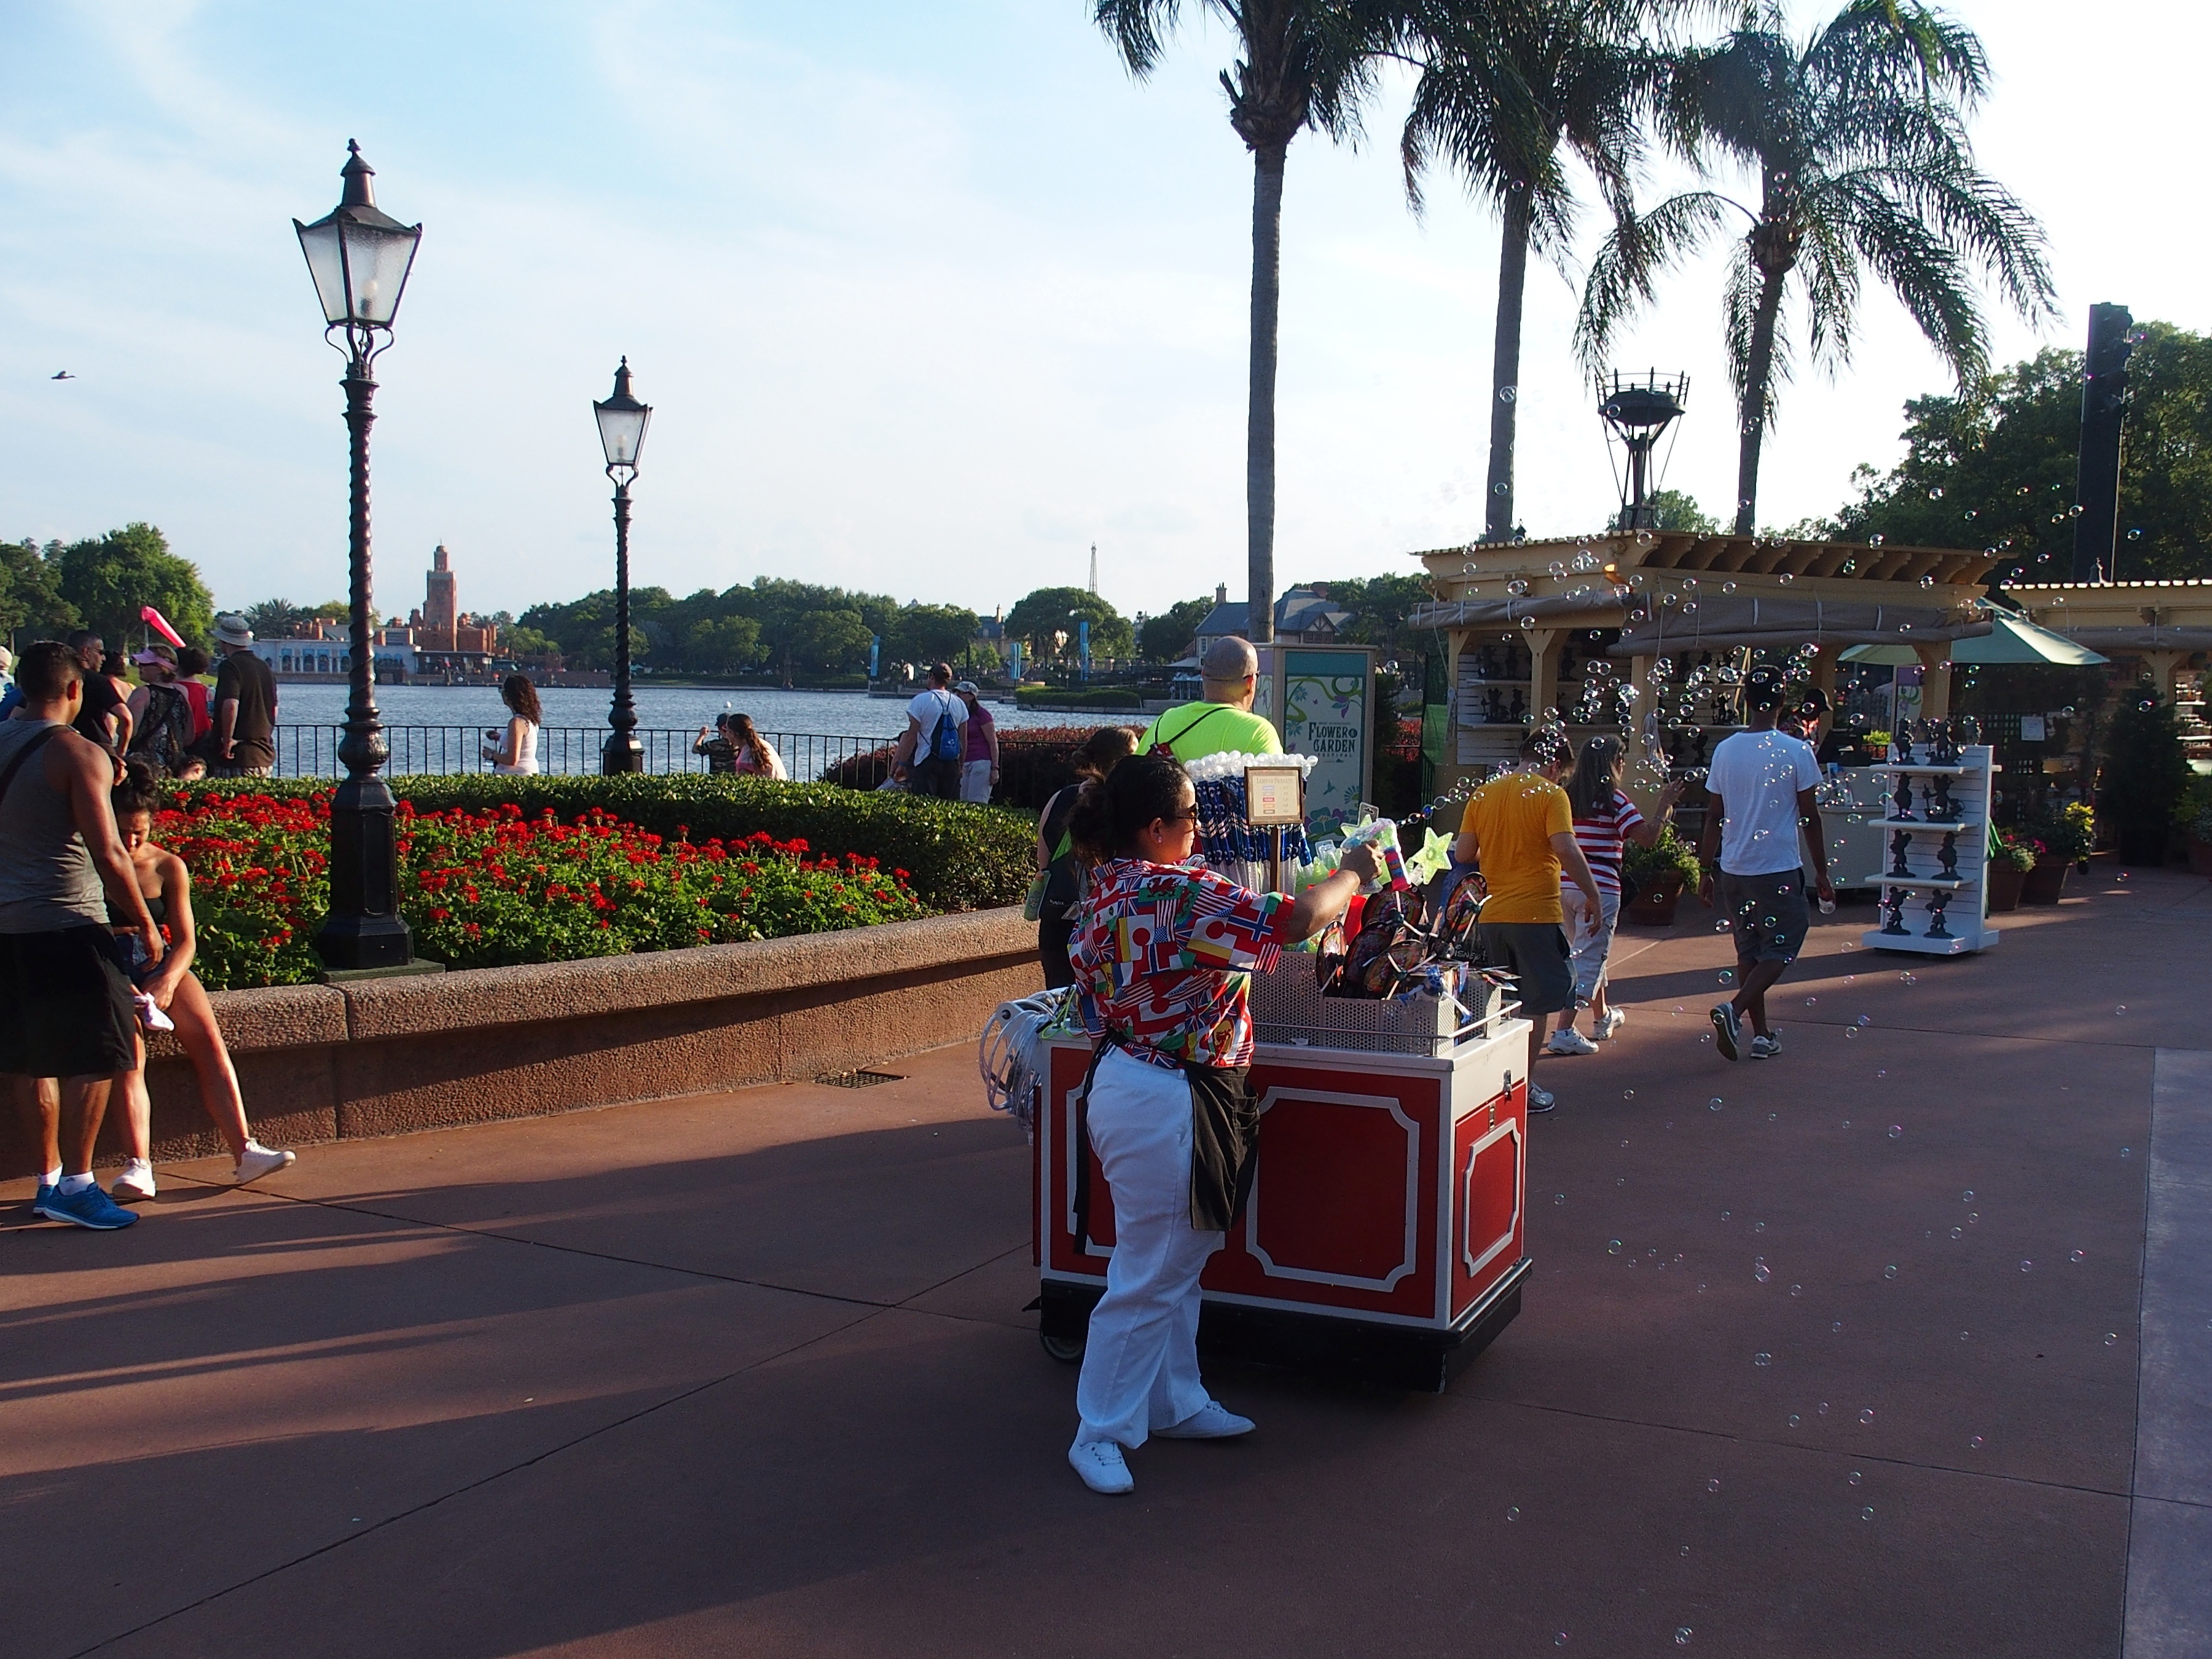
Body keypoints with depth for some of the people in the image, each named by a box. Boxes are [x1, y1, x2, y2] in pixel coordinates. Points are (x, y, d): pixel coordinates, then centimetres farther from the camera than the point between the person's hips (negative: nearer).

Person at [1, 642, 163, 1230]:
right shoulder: (78, 754, -12)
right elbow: (109, 855, -16)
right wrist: (145, 925, -8)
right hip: (66, 926, -7)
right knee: (93, 1058, 0)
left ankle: (48, 1178, 21)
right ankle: (75, 1184, -1)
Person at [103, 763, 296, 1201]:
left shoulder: (169, 867, 9)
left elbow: (185, 940, 5)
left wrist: (167, 982, -16)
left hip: (161, 964, 2)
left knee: (208, 1038, -21)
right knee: (130, 1051, -28)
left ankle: (243, 1151, -29)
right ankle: (138, 1167, -39)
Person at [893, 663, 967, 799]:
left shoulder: (921, 701, -5)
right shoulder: (960, 704, 10)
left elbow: (911, 736, -8)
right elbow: (964, 741, 11)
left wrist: (901, 764, -2)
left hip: (927, 763, -5)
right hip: (952, 764, 5)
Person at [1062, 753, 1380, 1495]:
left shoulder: (1108, 889, 6)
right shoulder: (1177, 893, -23)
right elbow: (1296, 920, -24)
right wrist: (1352, 873, -4)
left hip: (1123, 1079, 10)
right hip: (1163, 1102, -10)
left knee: (1176, 1262, 22)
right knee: (1148, 1278, 1)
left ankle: (1174, 1403, 35)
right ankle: (1101, 1432, 12)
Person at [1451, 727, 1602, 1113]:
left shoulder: (1482, 795, 8)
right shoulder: (1550, 794, -7)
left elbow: (1463, 854, 6)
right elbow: (1565, 849, -18)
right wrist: (1593, 895, -10)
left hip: (1490, 917, 5)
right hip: (1536, 914, -5)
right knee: (1535, 1005, 5)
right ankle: (1526, 1088, 7)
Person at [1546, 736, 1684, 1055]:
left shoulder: (1568, 797, 7)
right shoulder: (1614, 801, -10)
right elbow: (1648, 837, -15)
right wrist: (1665, 805, -3)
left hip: (1565, 887, 7)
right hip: (1599, 888, -7)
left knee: (1587, 953, 24)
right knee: (1589, 959, -5)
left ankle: (1603, 1017, 42)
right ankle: (1564, 1032, -14)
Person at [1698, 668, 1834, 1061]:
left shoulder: (1725, 750, 2)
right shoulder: (1795, 752, -9)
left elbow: (1713, 818, 5)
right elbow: (1810, 819, -5)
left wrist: (1707, 872, 13)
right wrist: (1821, 873, 4)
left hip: (1733, 870, 4)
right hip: (1779, 870, -4)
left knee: (1749, 949, 14)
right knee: (1780, 948, 5)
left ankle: (1761, 1035, 18)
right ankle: (1734, 1009, -16)